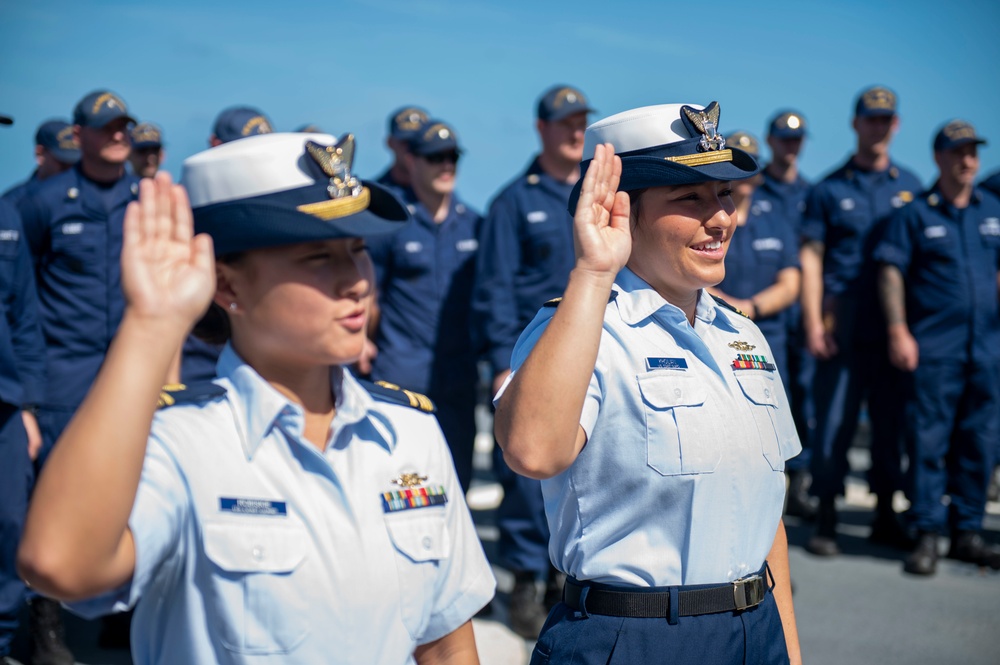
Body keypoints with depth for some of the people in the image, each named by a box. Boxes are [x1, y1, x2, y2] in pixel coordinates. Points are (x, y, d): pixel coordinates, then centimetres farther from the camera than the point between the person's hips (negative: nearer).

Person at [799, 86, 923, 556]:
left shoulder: (910, 187, 11)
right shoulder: (829, 189, 5)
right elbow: (810, 256, 1)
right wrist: (813, 322, -8)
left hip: (894, 324, 3)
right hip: (843, 324, -2)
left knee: (891, 420, 7)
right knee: (834, 421, -2)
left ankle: (885, 517, 17)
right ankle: (825, 522, 6)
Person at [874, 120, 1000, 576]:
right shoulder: (914, 214, 1)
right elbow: (891, 273, -3)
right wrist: (898, 331, -11)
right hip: (934, 347, -4)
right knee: (928, 442, -5)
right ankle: (927, 535, 1)